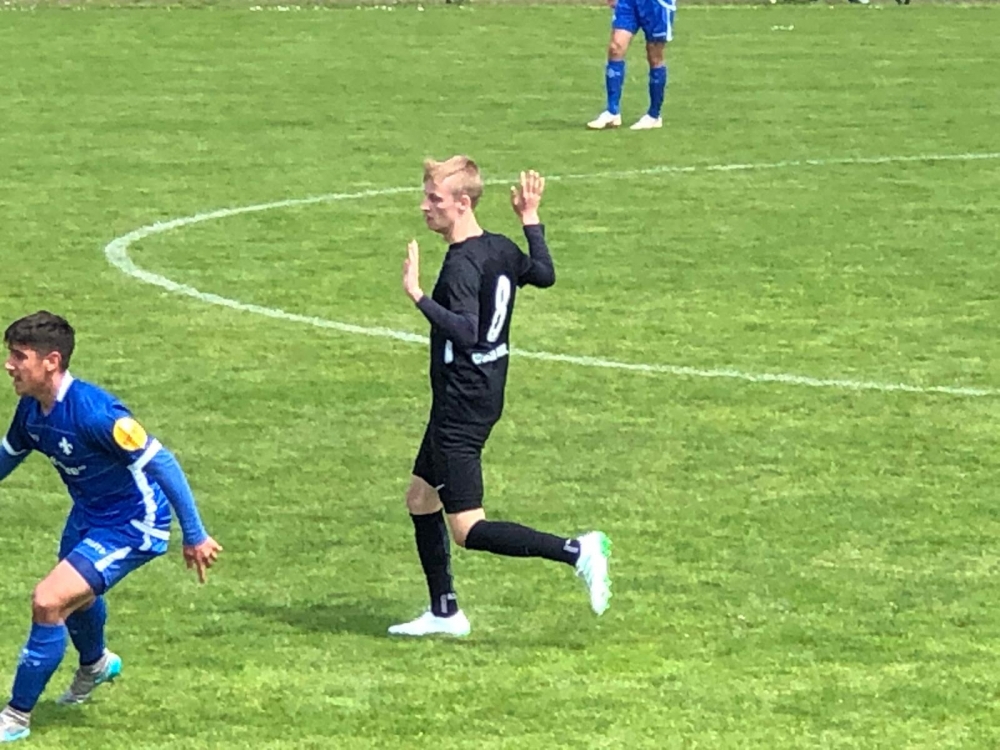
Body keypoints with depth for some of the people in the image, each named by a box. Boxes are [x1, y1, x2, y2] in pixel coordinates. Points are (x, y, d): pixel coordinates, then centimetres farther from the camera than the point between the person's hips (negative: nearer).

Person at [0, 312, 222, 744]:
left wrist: (194, 536, -27)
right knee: (74, 596, 32)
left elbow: (160, 462, -30)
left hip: (133, 526, -9)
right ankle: (95, 664, 66)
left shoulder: (93, 412, -34)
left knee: (48, 602, -19)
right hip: (89, 513, 9)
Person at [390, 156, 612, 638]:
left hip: (460, 411, -10)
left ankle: (576, 552, -13)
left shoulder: (462, 266, -21)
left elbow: (467, 333, -33)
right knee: (421, 498, 19)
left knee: (468, 530, -8)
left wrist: (418, 296, -35)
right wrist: (531, 219, 32)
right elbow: (544, 275, 25)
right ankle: (444, 613, 24)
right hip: (484, 398, 10)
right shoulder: (500, 250, 6)